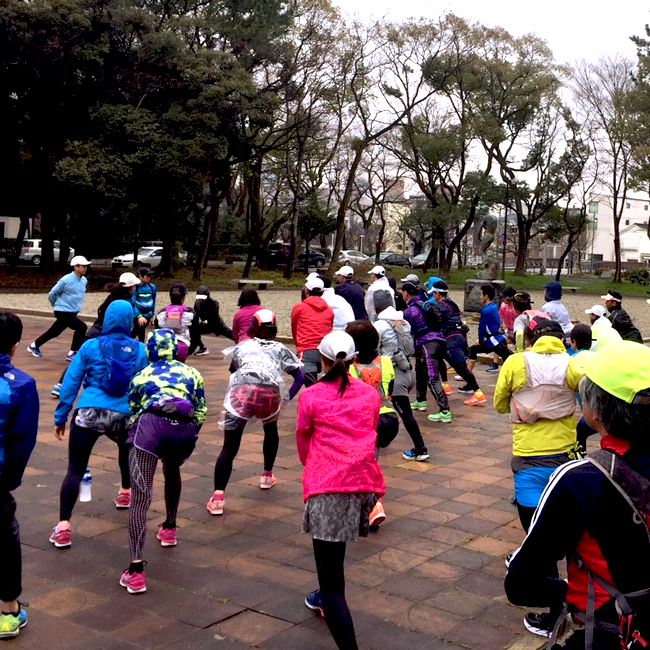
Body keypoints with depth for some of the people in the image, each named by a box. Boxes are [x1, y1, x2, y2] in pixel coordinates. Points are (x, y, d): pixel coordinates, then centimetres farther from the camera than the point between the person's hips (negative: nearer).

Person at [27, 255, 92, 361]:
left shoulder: (84, 280, 4)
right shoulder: (66, 280, -17)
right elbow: (52, 294, -6)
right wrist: (57, 305, 9)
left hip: (72, 313, 8)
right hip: (63, 312, -8)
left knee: (54, 332, 19)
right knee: (81, 327, -20)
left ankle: (34, 345, 39)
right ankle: (72, 353, -11)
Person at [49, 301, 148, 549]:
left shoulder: (90, 346, 2)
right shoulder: (140, 350, 5)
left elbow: (71, 382, 2)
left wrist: (60, 417, 9)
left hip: (89, 413, -2)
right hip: (124, 416, 2)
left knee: (75, 469, 0)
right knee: (126, 448, 35)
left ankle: (63, 526, -9)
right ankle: (125, 493, 52)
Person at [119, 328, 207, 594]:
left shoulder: (141, 376, 27)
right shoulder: (191, 373, 28)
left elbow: (131, 415, 29)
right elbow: (200, 413, 22)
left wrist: (136, 440, 44)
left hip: (150, 424, -2)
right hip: (184, 429, 2)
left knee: (140, 496, -8)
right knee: (172, 473, 35)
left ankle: (136, 570, -18)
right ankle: (169, 529, 51)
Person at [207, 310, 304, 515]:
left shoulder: (243, 345, 29)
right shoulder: (280, 349, 27)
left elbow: (233, 369, 34)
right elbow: (300, 377, 19)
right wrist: (287, 399, 20)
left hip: (241, 390, -1)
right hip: (270, 393, 1)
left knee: (229, 448, 0)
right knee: (271, 430, 34)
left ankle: (217, 498, -11)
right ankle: (267, 476, 43)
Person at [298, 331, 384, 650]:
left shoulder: (310, 396, 0)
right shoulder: (370, 394, 11)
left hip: (327, 487, -6)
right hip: (366, 483, 6)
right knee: (334, 545, 36)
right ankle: (325, 599, 57)